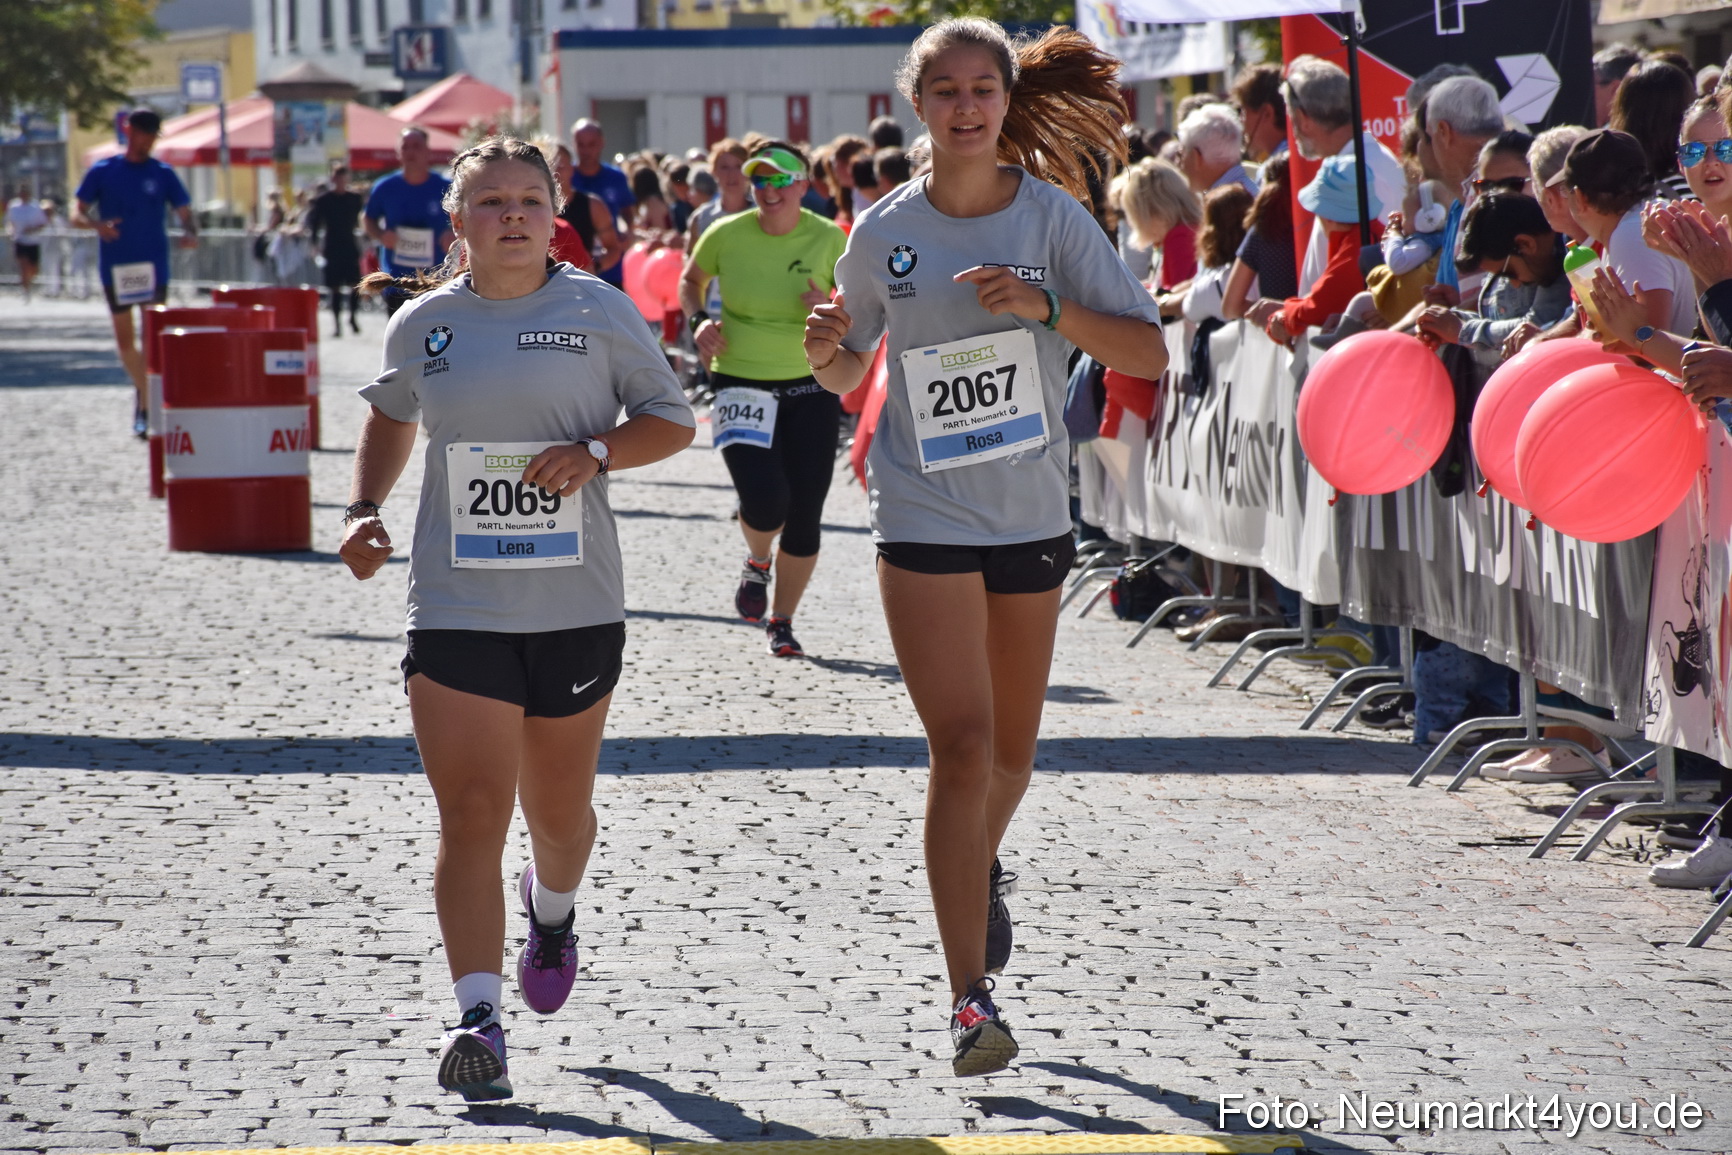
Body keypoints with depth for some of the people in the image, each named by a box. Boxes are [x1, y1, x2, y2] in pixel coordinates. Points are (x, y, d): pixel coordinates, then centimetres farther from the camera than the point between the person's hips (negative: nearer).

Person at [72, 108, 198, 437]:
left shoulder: (162, 174, 4)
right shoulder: (102, 172, 3)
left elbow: (184, 211, 4)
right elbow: (77, 214, 3)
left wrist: (190, 233, -19)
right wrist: (97, 224, -19)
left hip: (153, 265, -1)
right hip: (115, 268, 1)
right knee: (124, 339, 7)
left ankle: (145, 406, -4)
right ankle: (143, 390, 29)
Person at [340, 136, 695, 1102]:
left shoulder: (599, 311, -1)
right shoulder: (423, 324, 5)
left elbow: (675, 420, 4)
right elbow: (392, 415, 25)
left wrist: (595, 453, -14)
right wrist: (366, 509, 11)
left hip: (577, 605, 0)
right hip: (457, 610, 0)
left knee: (558, 806, 15)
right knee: (471, 814, -11)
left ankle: (554, 913, 50)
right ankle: (479, 1019, -14)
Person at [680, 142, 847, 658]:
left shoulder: (828, 238, -5)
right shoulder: (727, 234, -5)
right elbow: (691, 279, 15)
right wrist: (698, 320, -4)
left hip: (810, 388, 1)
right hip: (741, 385, -1)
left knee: (804, 515, 2)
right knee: (764, 501, -19)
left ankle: (781, 621, 22)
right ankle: (757, 563, 18)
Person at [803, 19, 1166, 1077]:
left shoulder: (1052, 215, -4)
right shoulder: (885, 233, -1)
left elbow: (1149, 352, -7)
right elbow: (846, 375, 11)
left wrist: (1044, 306, -21)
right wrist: (824, 349, -12)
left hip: (1033, 514, 2)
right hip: (926, 516, -2)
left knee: (1012, 751, 15)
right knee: (963, 746, -14)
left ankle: (983, 863, 50)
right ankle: (971, 1000, -12)